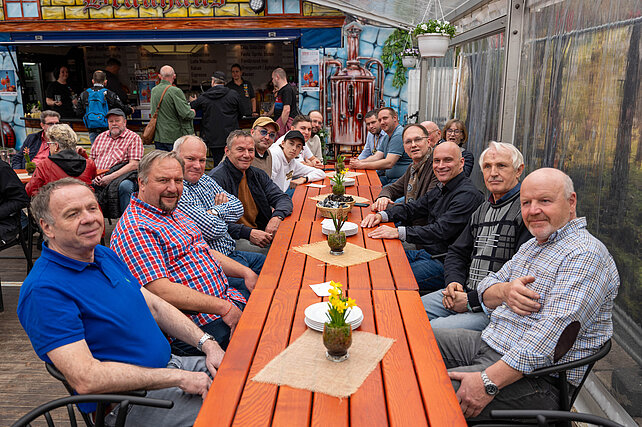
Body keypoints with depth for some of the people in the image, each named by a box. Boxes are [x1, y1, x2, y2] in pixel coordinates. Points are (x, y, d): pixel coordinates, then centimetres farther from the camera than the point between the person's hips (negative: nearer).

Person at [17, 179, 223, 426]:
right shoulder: (43, 290, -20)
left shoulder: (105, 255, 8)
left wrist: (207, 343, -1)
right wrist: (178, 378, -24)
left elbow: (154, 305, 13)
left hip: (168, 363, 8)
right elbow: (86, 379, -26)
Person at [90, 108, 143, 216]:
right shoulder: (100, 137, 24)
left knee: (124, 186, -38)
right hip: (97, 181, 5)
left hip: (122, 176, -5)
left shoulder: (134, 138, 5)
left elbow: (134, 164, -7)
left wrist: (110, 177, -14)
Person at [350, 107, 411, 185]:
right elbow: (376, 157, 11)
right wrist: (359, 162, -8)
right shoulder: (386, 137, 19)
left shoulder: (399, 135, -16)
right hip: (388, 177, 10)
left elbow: (389, 163, -22)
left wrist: (362, 165, -17)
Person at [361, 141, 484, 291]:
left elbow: (441, 230, -26)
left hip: (442, 263, -9)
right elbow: (412, 208, 17)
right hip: (425, 253, 9)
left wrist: (399, 232, -31)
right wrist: (381, 215, -2)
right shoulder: (439, 190, 15)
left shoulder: (468, 194, -17)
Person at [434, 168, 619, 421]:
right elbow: (485, 289, 16)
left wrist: (489, 381, -30)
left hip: (535, 377, -9)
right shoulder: (531, 246, 16)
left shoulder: (586, 255, -15)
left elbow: (553, 332, -26)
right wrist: (506, 291, -10)